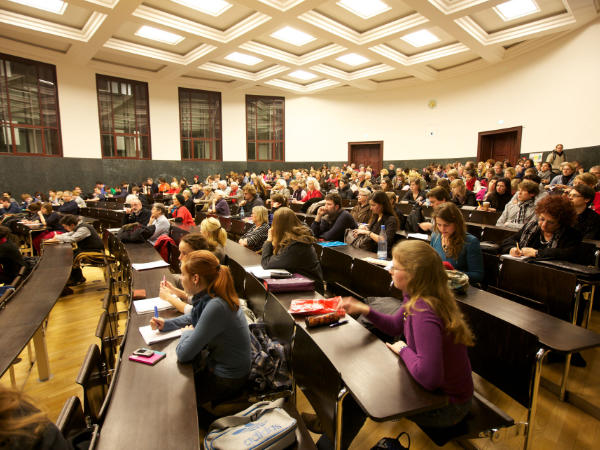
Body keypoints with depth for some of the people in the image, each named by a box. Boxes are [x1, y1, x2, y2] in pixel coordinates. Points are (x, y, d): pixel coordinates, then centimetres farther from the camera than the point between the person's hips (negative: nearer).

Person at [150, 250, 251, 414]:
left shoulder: (215, 307, -34)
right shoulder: (209, 296, -6)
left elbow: (183, 354, -28)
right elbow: (193, 317, 16)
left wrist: (187, 333, -8)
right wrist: (166, 324, 3)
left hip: (227, 381, -8)